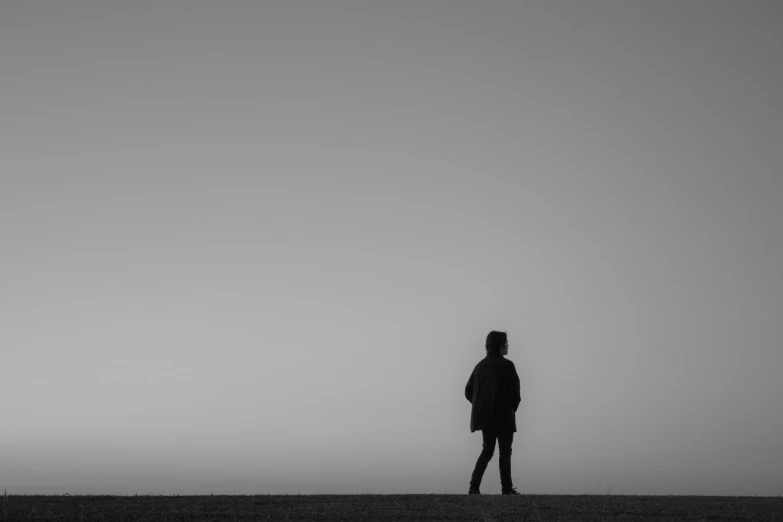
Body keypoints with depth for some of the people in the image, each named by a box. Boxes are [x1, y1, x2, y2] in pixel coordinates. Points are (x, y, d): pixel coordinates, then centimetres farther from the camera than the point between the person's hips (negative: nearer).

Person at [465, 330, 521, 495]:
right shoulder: (506, 365, -12)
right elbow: (514, 391, -14)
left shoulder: (480, 366, 7)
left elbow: (468, 391, 8)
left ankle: (474, 486, -1)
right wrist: (512, 408, 4)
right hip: (503, 415, -6)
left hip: (484, 415, 6)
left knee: (487, 450, 13)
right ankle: (507, 488, 13)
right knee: (505, 451, 7)